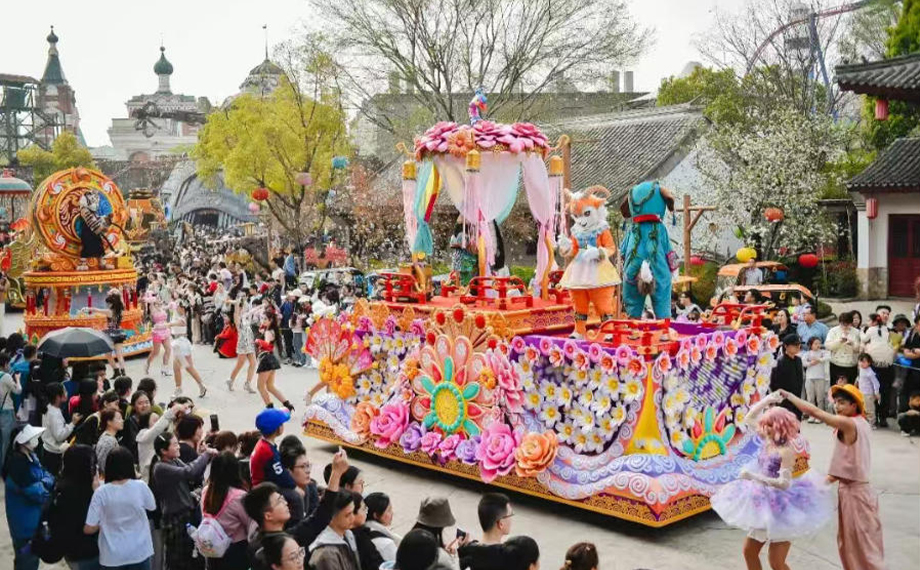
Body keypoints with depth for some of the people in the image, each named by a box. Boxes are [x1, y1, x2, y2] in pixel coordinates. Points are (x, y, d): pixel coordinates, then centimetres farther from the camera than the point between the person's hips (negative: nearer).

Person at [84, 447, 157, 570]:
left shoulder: (101, 492, -14)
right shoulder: (140, 487, -12)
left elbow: (89, 529, -12)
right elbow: (152, 507, 8)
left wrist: (102, 524, 10)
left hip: (112, 555, -1)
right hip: (139, 552, 1)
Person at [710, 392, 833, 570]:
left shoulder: (786, 451, -22)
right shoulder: (768, 440, 0)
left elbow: (784, 483, -28)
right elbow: (749, 419, 13)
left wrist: (753, 477, -32)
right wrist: (766, 400, 3)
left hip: (780, 506, -8)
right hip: (764, 502, 8)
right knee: (749, 551, 15)